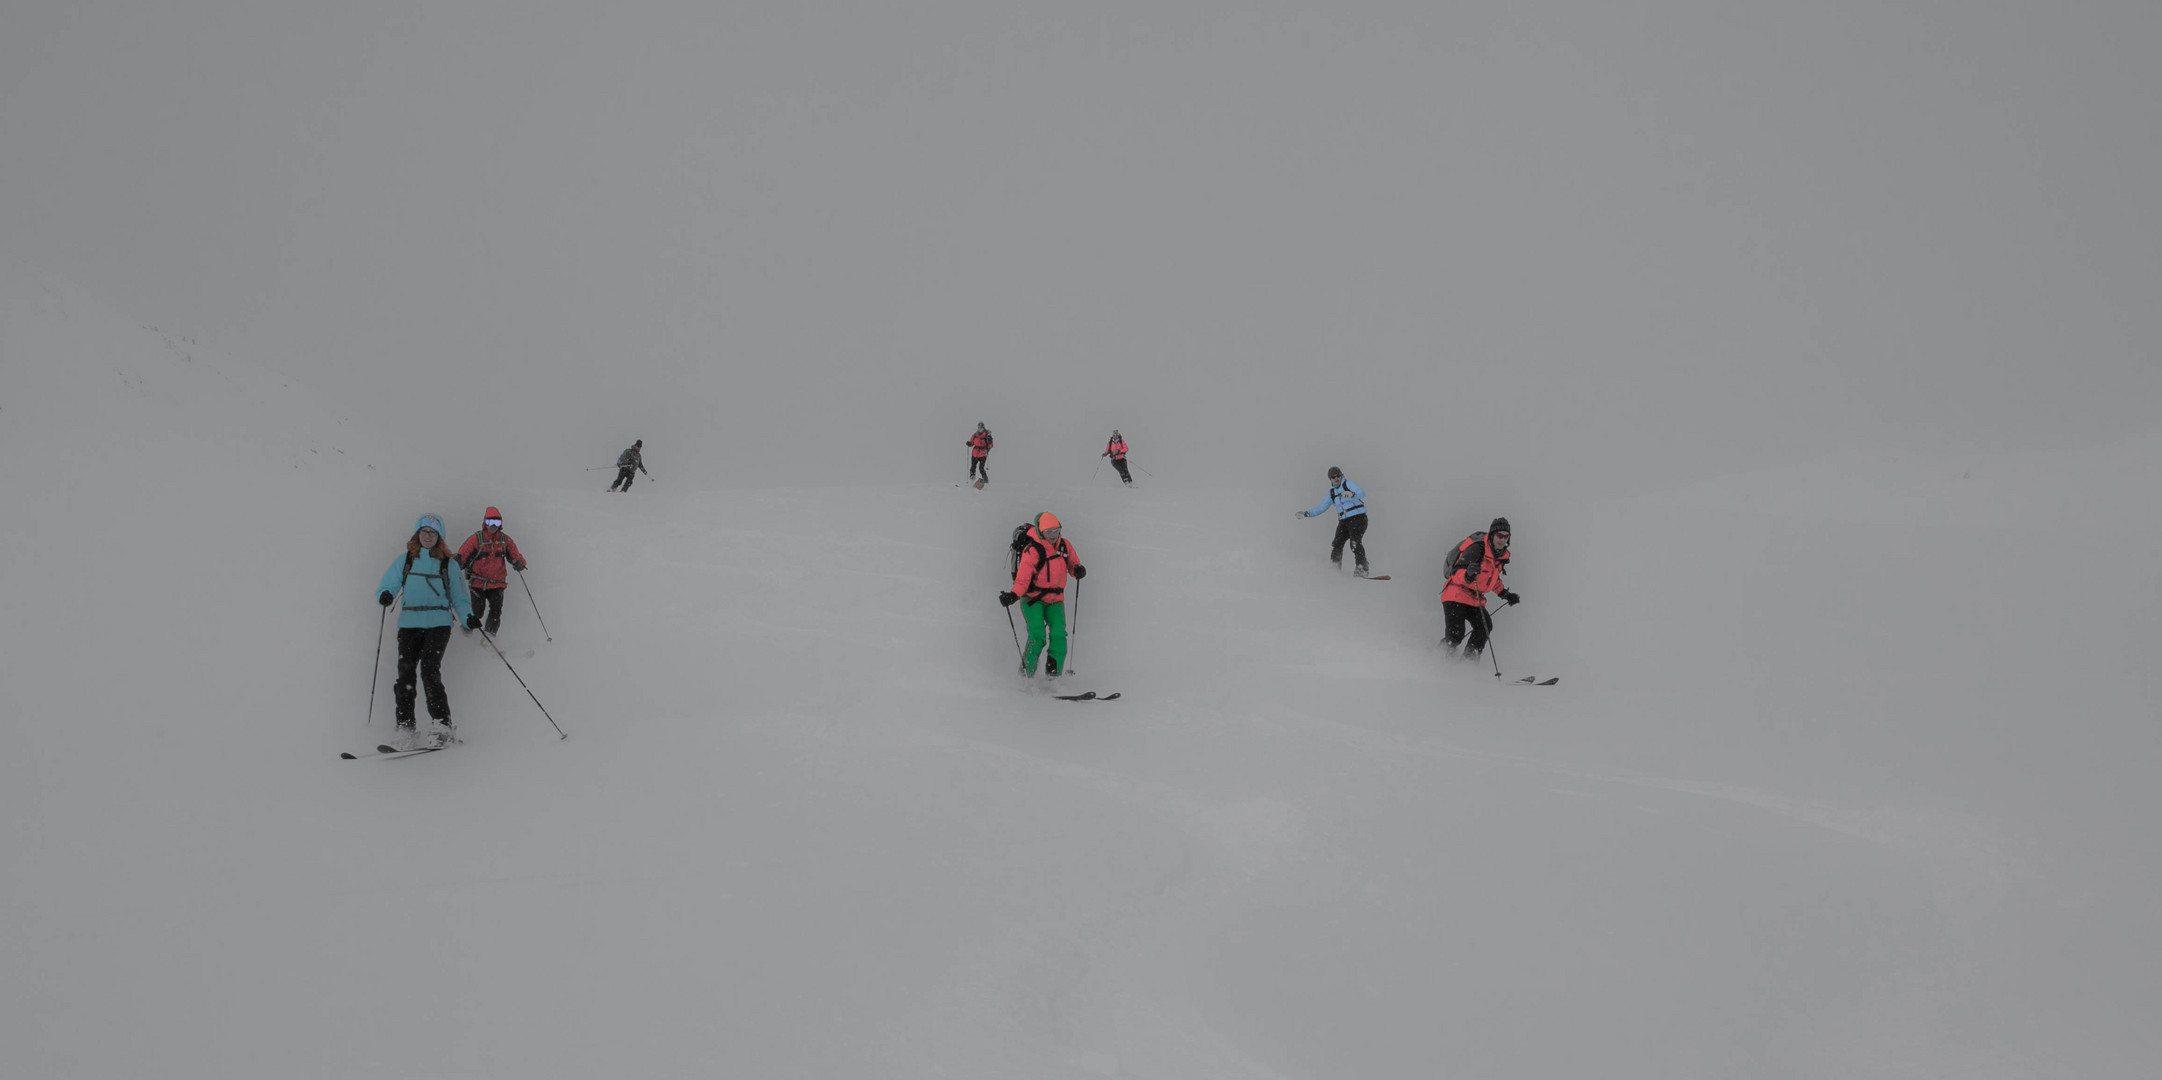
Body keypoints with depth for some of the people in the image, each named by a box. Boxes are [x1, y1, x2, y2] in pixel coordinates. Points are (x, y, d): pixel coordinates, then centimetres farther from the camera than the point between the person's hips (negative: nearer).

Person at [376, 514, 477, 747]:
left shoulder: (449, 564, 10)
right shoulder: (404, 561, 13)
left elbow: (459, 598, 11)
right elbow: (386, 587, 10)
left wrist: (468, 618, -8)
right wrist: (384, 596, -15)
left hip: (439, 623, -2)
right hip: (409, 623, 2)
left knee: (429, 669, -19)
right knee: (405, 671, -8)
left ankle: (442, 725, -17)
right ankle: (405, 730, -3)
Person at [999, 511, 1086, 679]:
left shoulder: (1064, 546, 4)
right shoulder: (1032, 551, -15)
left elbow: (1072, 562, 20)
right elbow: (1022, 579, -19)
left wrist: (1078, 569, -4)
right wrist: (1013, 595, -36)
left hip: (1055, 600, 5)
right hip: (1033, 599, -5)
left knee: (1059, 635, -14)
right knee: (1037, 636, -20)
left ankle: (1054, 675, -8)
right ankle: (1026, 674, -6)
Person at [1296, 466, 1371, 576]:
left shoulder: (1348, 484, -3)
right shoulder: (1332, 492, 14)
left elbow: (1362, 493, -20)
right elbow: (1322, 507, 20)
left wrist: (1352, 494, -42)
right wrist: (1306, 513, 11)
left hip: (1357, 517, -6)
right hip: (1344, 521, 6)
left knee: (1355, 543, -23)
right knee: (1337, 545, -6)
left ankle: (1362, 569, -27)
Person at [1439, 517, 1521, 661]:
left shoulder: (1502, 555, 7)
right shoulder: (1477, 548, -19)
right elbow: (1456, 573, -26)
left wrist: (1504, 594, 24)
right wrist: (1467, 575, -46)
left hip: (1475, 599, 7)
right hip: (1456, 594, -7)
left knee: (1485, 627, -16)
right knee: (1455, 635, -19)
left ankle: (1469, 659, -10)